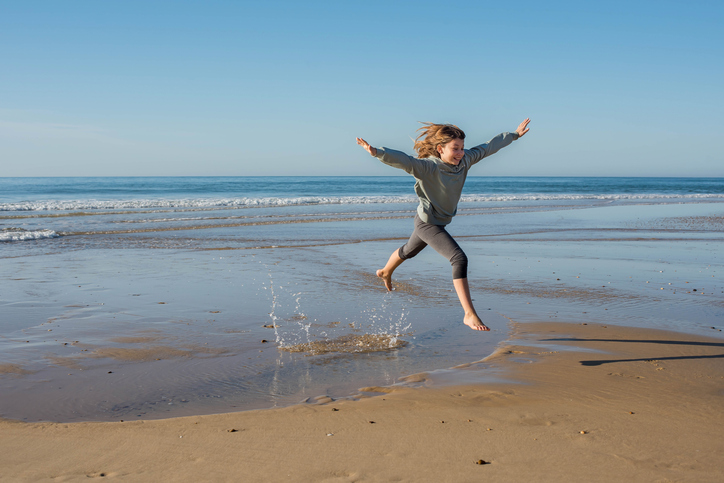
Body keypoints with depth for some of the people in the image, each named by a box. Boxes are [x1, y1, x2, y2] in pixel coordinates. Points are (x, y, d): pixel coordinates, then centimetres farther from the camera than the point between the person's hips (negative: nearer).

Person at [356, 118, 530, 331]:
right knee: (460, 259, -20)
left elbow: (489, 147, 2)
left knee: (409, 251, 32)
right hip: (428, 223, -8)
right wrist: (376, 152, -60)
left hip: (440, 221, 8)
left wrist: (515, 134, 11)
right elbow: (402, 160, -44)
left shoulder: (464, 160, -10)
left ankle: (385, 272, 62)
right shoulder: (428, 167, -30)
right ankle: (470, 315, -15)